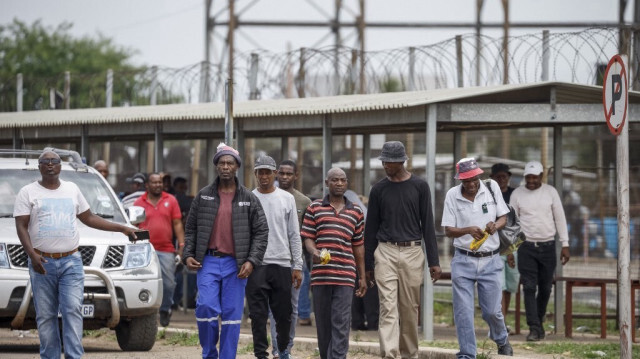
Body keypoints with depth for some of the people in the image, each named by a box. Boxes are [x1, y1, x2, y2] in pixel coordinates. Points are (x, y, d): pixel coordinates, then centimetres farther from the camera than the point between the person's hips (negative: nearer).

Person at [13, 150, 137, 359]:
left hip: (71, 262, 1)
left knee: (72, 309, -13)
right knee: (45, 316, -1)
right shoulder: (28, 192, 6)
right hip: (42, 263, -1)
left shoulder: (72, 189, 16)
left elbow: (89, 219, 22)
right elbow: (21, 226, -1)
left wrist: (122, 229, 17)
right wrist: (31, 254, -17)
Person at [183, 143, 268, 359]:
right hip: (208, 261, 0)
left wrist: (252, 261, -8)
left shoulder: (249, 199, 4)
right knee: (206, 306, -13)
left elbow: (261, 232, 3)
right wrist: (188, 254, -1)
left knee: (232, 314, 0)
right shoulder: (203, 196, 7)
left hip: (235, 264, 0)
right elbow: (191, 229, 12)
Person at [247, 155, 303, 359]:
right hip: (256, 265, -1)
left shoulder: (287, 199, 8)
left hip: (282, 264, 1)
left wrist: (298, 266, 3)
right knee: (258, 314, -3)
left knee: (284, 313, 6)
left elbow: (294, 235, 8)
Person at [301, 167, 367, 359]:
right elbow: (308, 237, 5)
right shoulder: (315, 208, 8)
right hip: (320, 275, 0)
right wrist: (314, 252, -18)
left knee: (341, 323, -9)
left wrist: (362, 277, 15)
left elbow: (358, 246, 16)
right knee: (323, 322, 6)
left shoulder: (356, 211, 12)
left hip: (345, 276, 0)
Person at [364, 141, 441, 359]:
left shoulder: (419, 186, 2)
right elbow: (371, 228, 11)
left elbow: (428, 225, 3)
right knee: (388, 307, -10)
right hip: (386, 252, 0)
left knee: (410, 309, 6)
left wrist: (434, 261, -1)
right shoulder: (379, 189, 6)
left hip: (412, 253, 0)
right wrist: (368, 265, 10)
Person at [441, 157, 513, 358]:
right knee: (463, 311, -4)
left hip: (490, 260, 1)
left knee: (492, 311, 5)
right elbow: (448, 230, -4)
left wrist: (495, 225, -18)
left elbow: (503, 218, 5)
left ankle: (502, 341, 34)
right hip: (463, 260, 0)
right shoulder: (452, 195, -4)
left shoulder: (491, 187, -1)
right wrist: (468, 230, -24)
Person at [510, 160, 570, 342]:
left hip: (548, 246, 1)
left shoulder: (550, 192, 3)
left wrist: (565, 245, 0)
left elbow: (560, 218, 5)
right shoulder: (517, 194, 2)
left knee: (545, 288, 7)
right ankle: (534, 328, -11)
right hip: (526, 247, -1)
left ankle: (539, 321, 25)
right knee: (529, 288, -9)